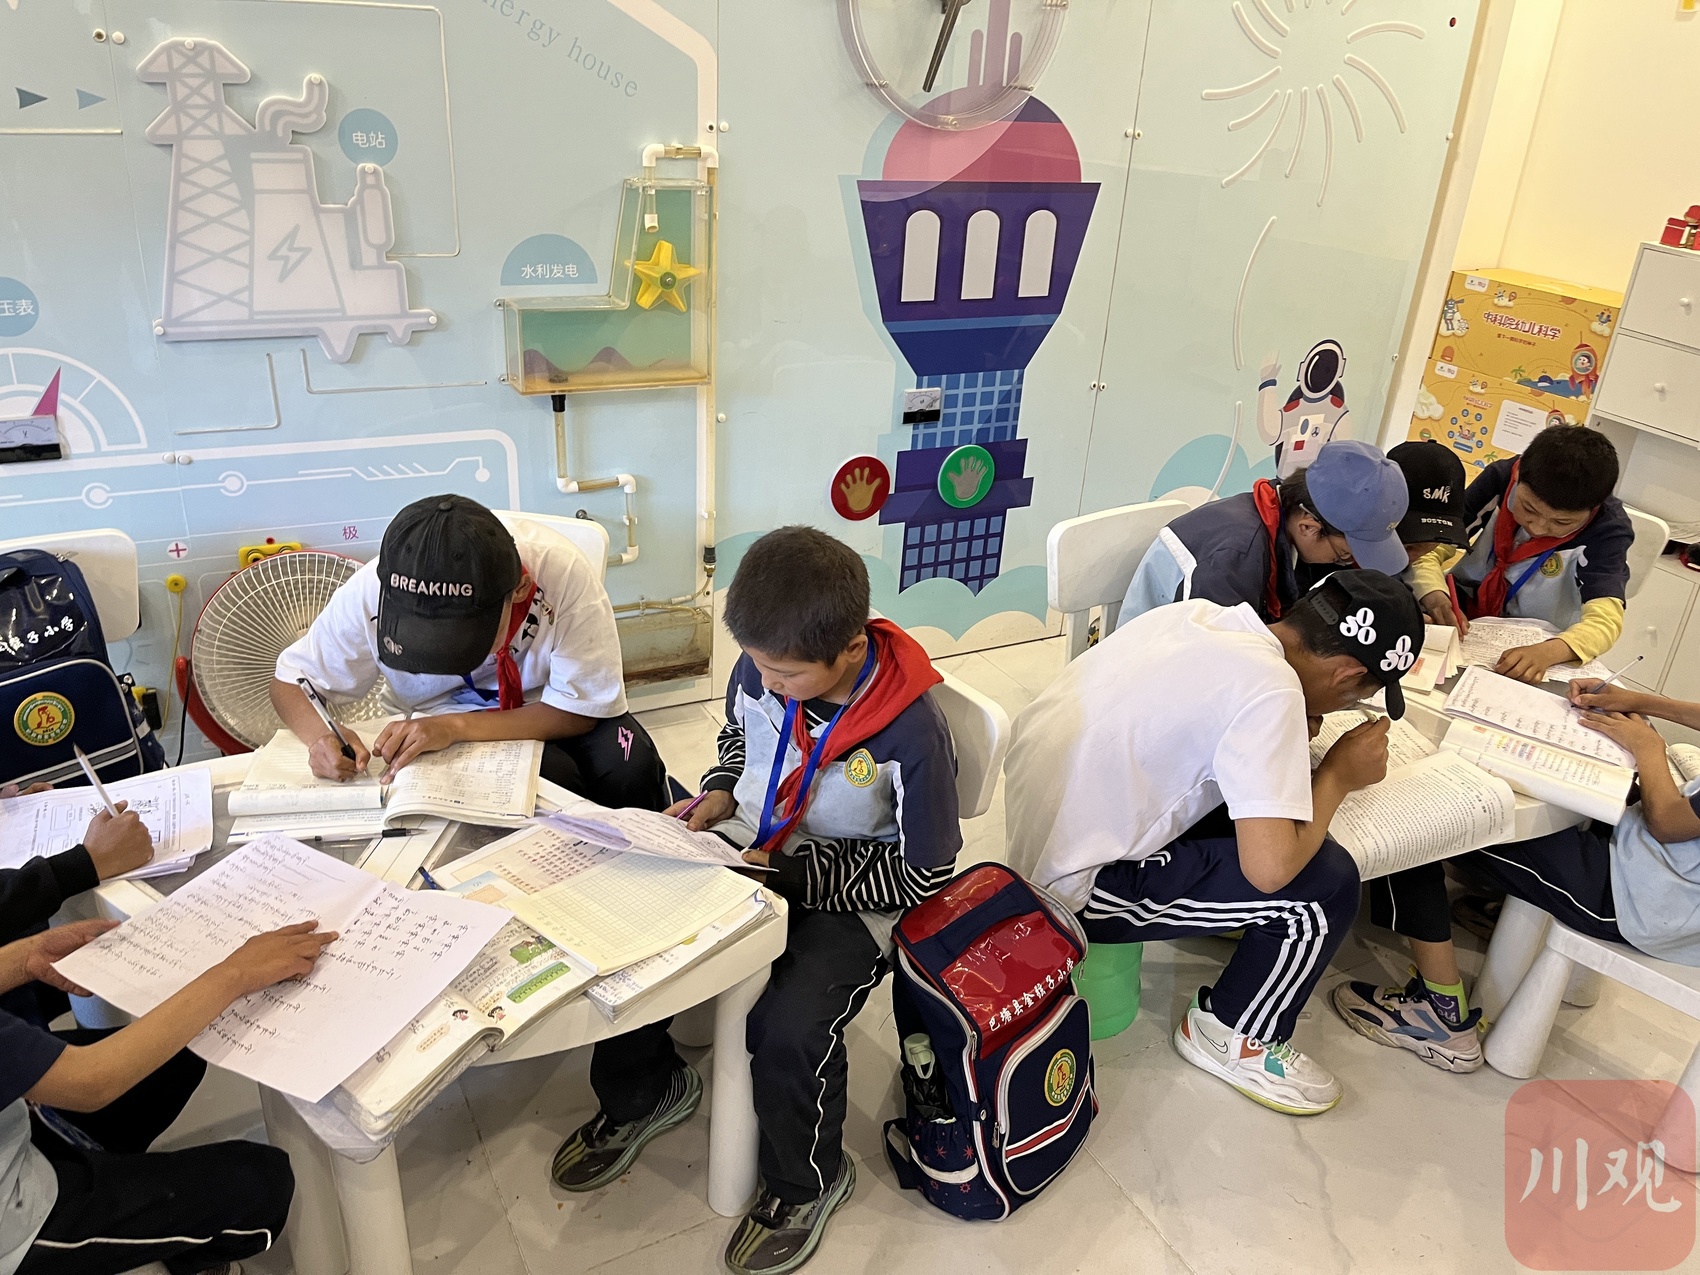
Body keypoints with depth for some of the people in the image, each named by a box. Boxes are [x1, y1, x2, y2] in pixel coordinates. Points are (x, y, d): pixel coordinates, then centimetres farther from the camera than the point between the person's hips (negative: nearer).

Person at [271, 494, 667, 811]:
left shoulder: (561, 572, -33)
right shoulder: (370, 594, -26)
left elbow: (578, 710, -23)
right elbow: (289, 683, -9)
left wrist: (454, 726, -34)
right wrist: (320, 736, -32)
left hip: (549, 712, 0)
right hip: (451, 713, 0)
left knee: (631, 767, -29)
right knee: (554, 775, -30)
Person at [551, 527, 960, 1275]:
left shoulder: (910, 731, -26)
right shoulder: (760, 670, -10)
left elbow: (921, 875, -17)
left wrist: (787, 874, -21)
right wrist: (720, 796, -6)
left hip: (848, 898, -6)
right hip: (742, 851, 6)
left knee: (787, 1029, -27)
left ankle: (806, 1183, 8)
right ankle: (640, 1092, 22)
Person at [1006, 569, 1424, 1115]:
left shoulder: (1194, 612, 0)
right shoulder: (1269, 690, -22)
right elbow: (1270, 869, -25)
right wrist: (1339, 774, -8)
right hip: (1072, 888, -8)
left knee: (1256, 794, 14)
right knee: (1328, 881, -7)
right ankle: (1235, 1039, 14)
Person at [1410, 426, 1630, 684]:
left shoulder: (1608, 529, -20)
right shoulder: (1501, 479, -15)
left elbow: (1605, 620, -32)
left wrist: (1546, 652, -53)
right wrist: (1434, 596, -38)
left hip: (1535, 645, -1)